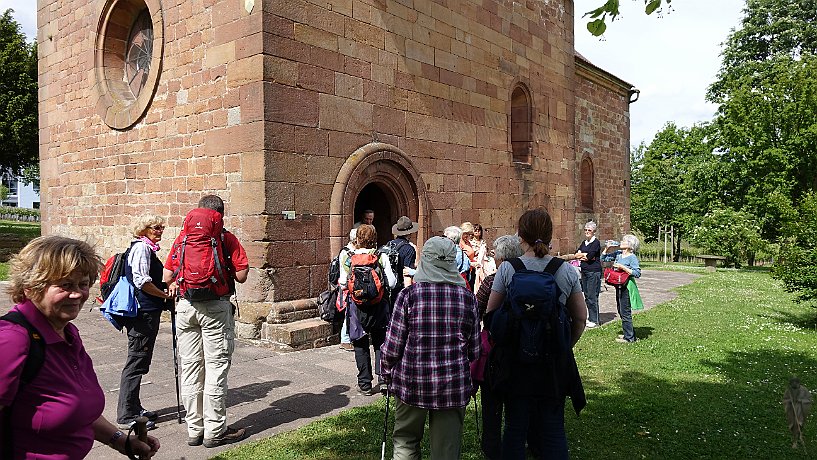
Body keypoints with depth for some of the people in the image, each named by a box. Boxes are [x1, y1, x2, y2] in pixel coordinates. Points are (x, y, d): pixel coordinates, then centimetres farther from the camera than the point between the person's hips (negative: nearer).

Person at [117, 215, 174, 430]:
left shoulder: (147, 248, 18)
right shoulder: (142, 247, -12)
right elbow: (142, 281, -22)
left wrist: (165, 289, 14)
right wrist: (165, 295, -12)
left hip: (146, 312, 10)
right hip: (143, 313, -10)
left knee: (140, 361, 16)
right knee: (136, 362, -4)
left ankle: (134, 408, 26)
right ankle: (126, 415, 3)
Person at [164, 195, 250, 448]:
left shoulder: (183, 236, 7)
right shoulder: (226, 238, -3)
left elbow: (167, 276, 7)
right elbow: (241, 275, -8)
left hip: (185, 306, 4)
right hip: (216, 307, -4)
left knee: (190, 368, 11)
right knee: (216, 368, 2)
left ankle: (194, 429, 20)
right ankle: (214, 431, 9)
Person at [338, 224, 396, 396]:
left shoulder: (349, 257, -5)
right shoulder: (382, 257, -6)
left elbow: (343, 282, -2)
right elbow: (392, 283, -7)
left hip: (357, 305, 0)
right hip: (379, 304, 0)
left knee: (361, 345, 10)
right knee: (380, 342, 14)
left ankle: (365, 384, 14)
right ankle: (383, 376, 0)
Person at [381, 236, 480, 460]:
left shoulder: (409, 294, -10)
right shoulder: (467, 297, -3)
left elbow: (393, 343, -6)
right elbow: (474, 348, 4)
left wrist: (388, 375, 10)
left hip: (412, 382, -1)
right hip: (454, 383, 1)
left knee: (405, 441, 19)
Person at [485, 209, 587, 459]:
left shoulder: (507, 268, -8)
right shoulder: (566, 270, -2)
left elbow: (491, 312, -4)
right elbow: (580, 316, 4)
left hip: (516, 357, -1)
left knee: (515, 427, 10)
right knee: (554, 427, 13)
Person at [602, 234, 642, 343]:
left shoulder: (632, 257, -12)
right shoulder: (618, 254, 9)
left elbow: (637, 273, -19)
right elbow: (603, 258, 19)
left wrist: (622, 267, -21)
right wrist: (607, 248, 5)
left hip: (626, 287, -8)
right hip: (618, 286, 8)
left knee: (625, 312, -3)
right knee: (621, 311, 16)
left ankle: (629, 337, 6)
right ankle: (630, 333, 29)